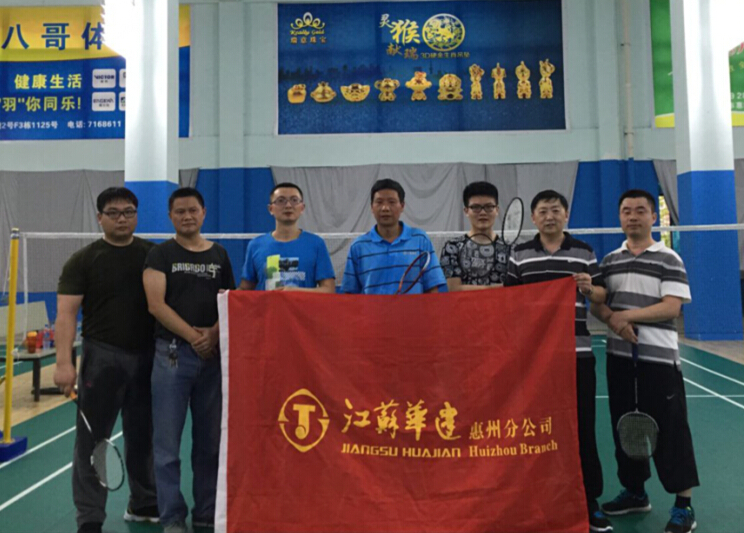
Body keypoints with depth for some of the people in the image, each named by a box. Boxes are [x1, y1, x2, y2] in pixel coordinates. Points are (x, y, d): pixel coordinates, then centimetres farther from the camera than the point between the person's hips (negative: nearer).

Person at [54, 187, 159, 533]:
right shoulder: (83, 260, -3)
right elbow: (66, 313, -9)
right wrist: (64, 362, -19)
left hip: (147, 356, 3)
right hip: (102, 357, -3)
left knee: (143, 436, 15)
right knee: (92, 440, 3)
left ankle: (144, 504, 32)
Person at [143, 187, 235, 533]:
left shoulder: (219, 254, 11)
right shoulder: (161, 254, 1)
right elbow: (156, 305, -9)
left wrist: (214, 334, -9)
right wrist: (192, 336, -15)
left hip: (214, 354, 3)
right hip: (172, 353, -3)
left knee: (210, 440, 10)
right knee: (168, 443, 1)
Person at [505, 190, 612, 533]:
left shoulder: (584, 252, 6)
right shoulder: (519, 254, 6)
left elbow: (601, 296, 7)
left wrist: (589, 289, -15)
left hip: (577, 353, 0)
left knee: (582, 428, 5)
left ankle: (589, 500, 18)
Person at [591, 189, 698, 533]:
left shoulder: (669, 259, -4)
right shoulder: (609, 260, 10)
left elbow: (671, 307, -13)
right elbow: (596, 304, 8)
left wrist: (625, 315, -16)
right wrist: (612, 320, -13)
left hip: (658, 359, -5)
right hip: (619, 357, 5)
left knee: (668, 430, 0)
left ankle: (684, 505, 13)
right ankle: (634, 491, 29)